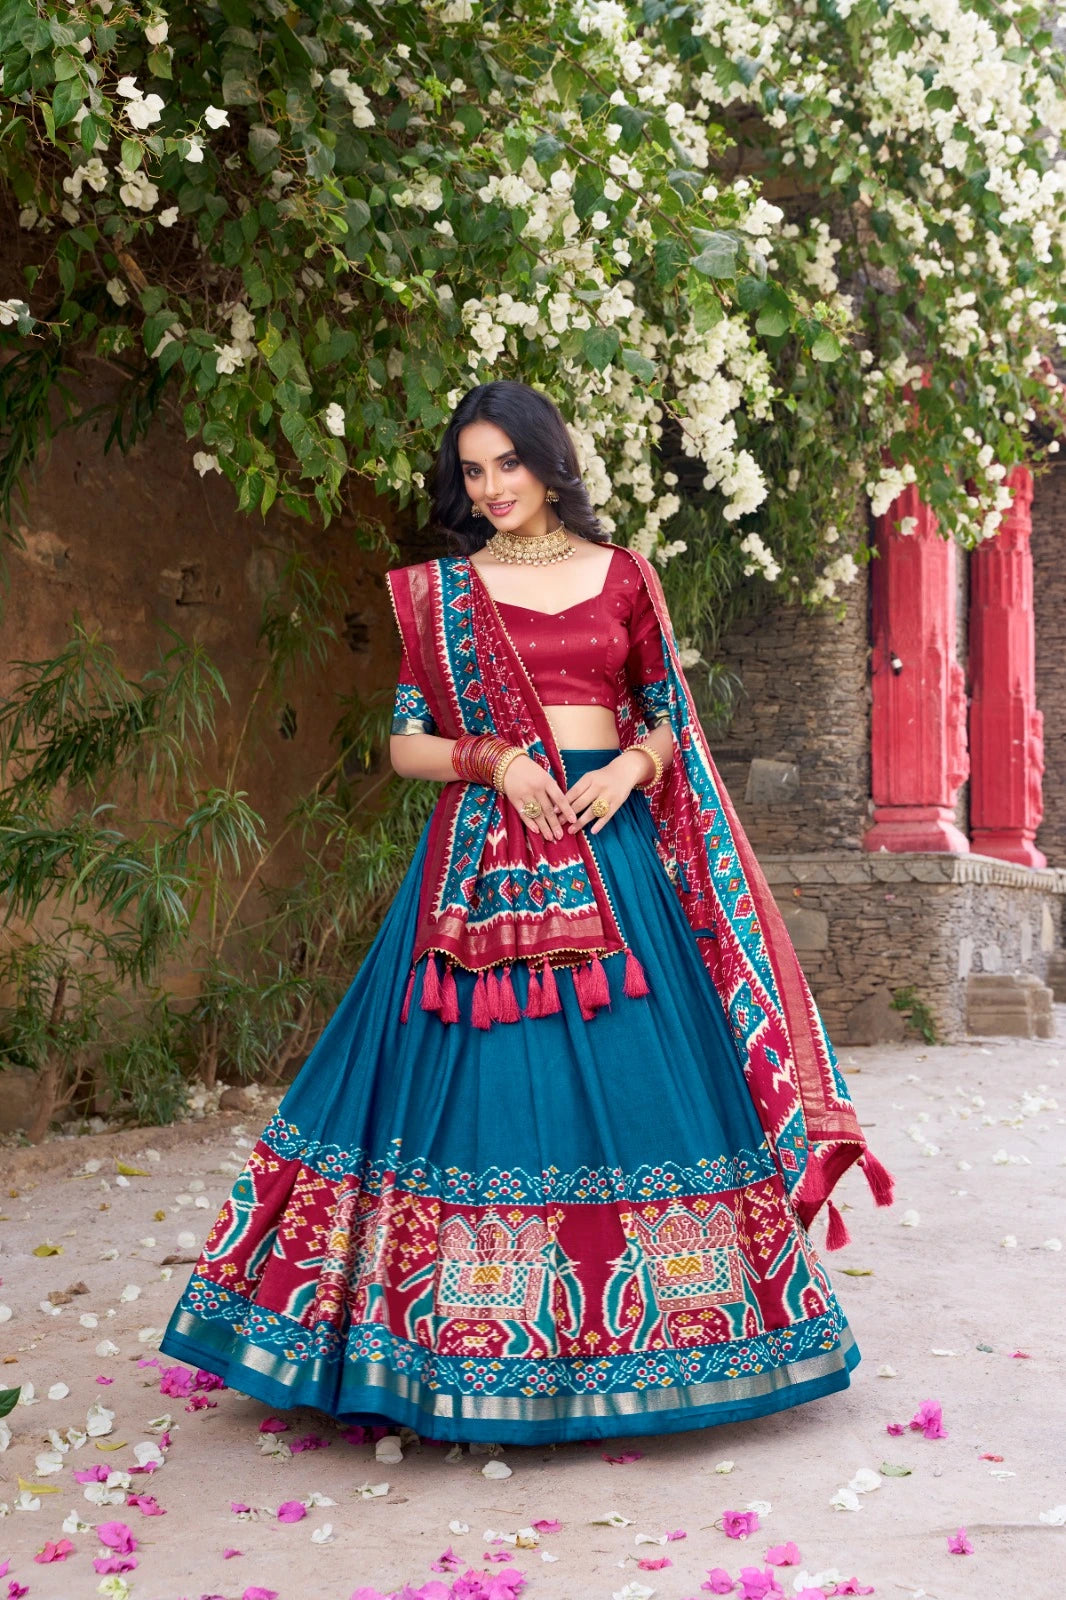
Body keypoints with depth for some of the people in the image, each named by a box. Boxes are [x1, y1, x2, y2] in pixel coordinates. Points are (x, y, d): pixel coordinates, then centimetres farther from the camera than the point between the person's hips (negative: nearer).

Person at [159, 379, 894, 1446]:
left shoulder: (623, 576, 11)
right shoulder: (439, 591, 9)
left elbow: (669, 719, 14)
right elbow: (407, 744, 6)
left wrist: (630, 765, -7)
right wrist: (496, 760, -11)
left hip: (611, 848, 1)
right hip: (486, 856, -1)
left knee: (625, 1074, 0)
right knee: (483, 1080, -3)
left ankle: (635, 1332, 12)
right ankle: (476, 1338, 7)